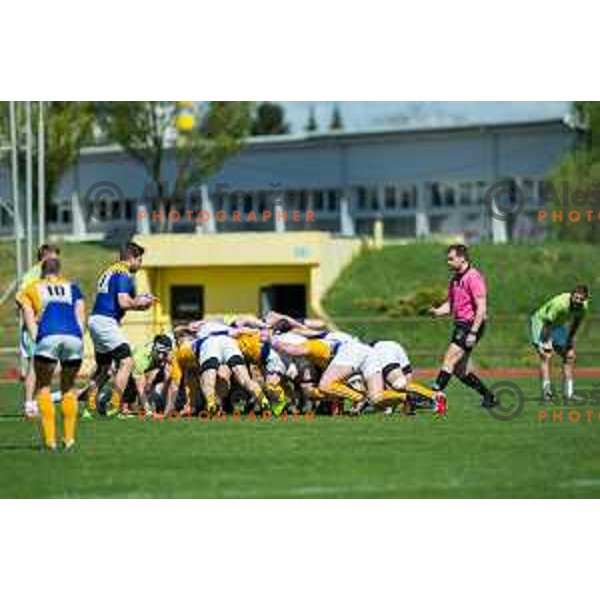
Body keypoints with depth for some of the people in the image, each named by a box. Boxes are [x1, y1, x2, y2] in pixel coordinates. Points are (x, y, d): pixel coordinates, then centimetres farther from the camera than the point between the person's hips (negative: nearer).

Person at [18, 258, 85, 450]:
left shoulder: (31, 289, 23)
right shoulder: (72, 287, 28)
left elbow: (29, 318, 9)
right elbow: (80, 315, 17)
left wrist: (36, 339, 1)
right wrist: (79, 337, 13)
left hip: (48, 337, -2)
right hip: (73, 337, 2)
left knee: (43, 387, 12)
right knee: (68, 388, 19)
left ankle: (50, 439, 1)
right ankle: (69, 438, 16)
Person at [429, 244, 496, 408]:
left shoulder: (473, 277, -13)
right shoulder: (454, 279, 14)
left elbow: (481, 308, -18)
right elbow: (450, 304, 20)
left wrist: (473, 333, -23)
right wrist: (437, 311, -2)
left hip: (472, 325, -9)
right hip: (460, 325, 9)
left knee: (449, 360, -15)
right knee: (461, 371, 9)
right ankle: (488, 397, 19)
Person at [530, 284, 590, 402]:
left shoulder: (584, 307, -17)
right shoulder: (560, 304, -38)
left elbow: (576, 322, 3)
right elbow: (547, 323, -31)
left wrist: (570, 340, 7)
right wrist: (545, 343, -27)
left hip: (558, 325, 7)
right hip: (540, 321, -7)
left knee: (569, 355, 3)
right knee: (546, 355, -22)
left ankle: (568, 392, 8)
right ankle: (546, 390, -31)